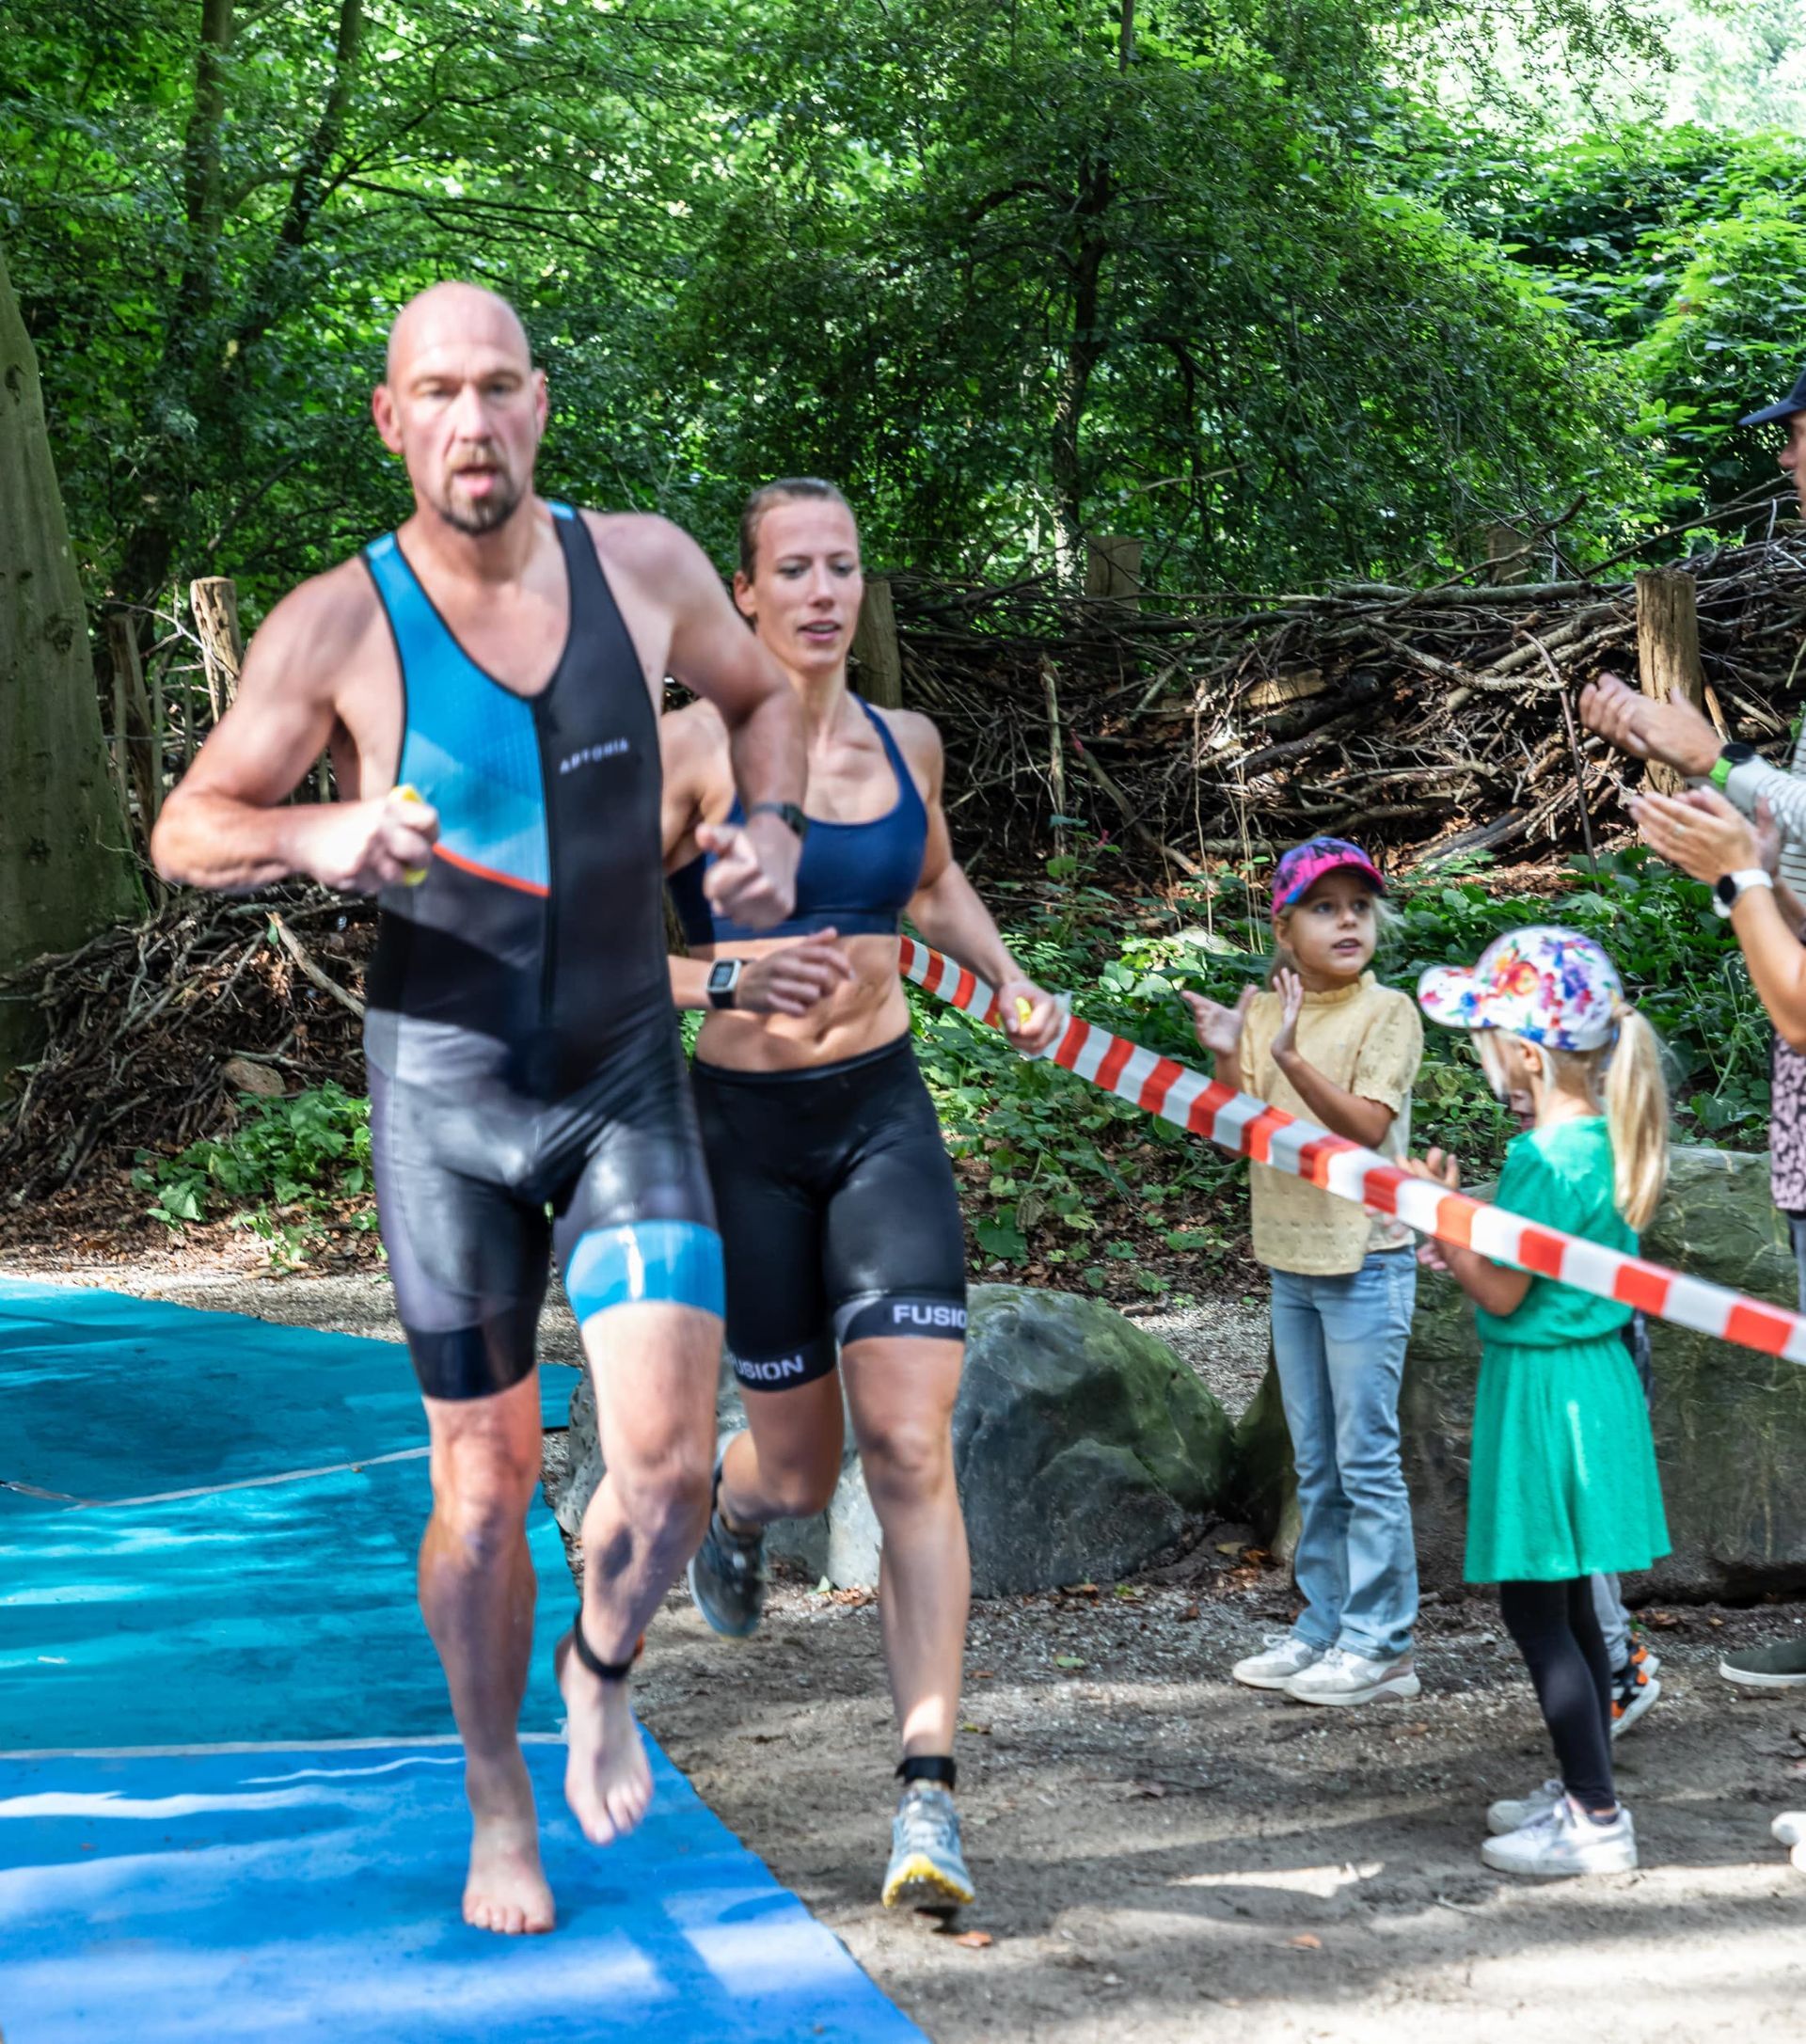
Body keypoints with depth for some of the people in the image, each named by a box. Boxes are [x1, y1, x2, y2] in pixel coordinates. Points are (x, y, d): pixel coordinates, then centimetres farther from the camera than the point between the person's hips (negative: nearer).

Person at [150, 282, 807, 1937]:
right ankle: (499, 1803, 29)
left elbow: (762, 695, 15)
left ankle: (602, 1679, 22)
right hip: (444, 1087, -1)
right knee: (485, 1478, 6)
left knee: (667, 1457, -11)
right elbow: (186, 833, -6)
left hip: (629, 1075, 1)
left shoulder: (643, 566, -5)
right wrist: (318, 837, -26)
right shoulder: (336, 625, -12)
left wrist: (771, 827, -4)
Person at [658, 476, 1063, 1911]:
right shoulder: (694, 748, -8)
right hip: (745, 1126, -2)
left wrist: (1009, 983, 11)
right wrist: (729, 976, -24)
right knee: (800, 1470, 9)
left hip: (884, 1114, 2)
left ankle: (929, 1793, -11)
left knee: (910, 1446, -11)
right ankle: (735, 1504, 49)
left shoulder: (907, 744, 6)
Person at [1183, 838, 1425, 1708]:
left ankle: (1380, 1645, 1)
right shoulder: (1263, 1013, 8)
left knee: (1367, 1458, -4)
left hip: (1366, 1259, -6)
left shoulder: (1388, 1012, -8)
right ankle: (1323, 1628, 21)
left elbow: (1366, 1125, -18)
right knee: (1315, 1464, 13)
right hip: (1291, 1260, 6)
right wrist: (1226, 1060, -9)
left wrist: (1291, 1058, -29)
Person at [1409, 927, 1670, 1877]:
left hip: (1544, 1389, -10)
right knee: (1566, 1603, 18)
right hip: (1590, 1379, 10)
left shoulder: (1543, 1157, -22)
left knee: (1534, 1608, -3)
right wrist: (1469, 1241, 13)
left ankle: (1597, 1821, 0)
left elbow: (1503, 1294, -17)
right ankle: (1583, 1790, 27)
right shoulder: (1599, 1137, 6)